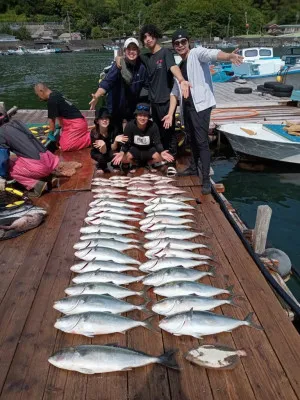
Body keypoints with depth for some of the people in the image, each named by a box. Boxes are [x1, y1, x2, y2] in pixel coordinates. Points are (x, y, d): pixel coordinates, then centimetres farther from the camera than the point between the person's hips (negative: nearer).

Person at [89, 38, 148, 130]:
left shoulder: (141, 67, -4)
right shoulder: (118, 66, -16)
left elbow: (148, 84, 5)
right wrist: (96, 96, -43)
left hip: (132, 110, 4)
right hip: (115, 109, -4)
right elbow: (107, 82, -27)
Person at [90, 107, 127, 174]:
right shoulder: (94, 132, -26)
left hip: (110, 152, 1)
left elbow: (113, 148, -22)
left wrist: (115, 141, -44)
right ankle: (100, 167, 4)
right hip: (98, 152, 0)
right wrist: (103, 145, -51)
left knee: (114, 154, -32)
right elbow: (103, 151, -28)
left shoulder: (114, 129, -24)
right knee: (101, 157, -33)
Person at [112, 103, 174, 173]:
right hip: (135, 149, 0)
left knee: (160, 157, -28)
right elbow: (126, 143, -18)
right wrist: (121, 152, -41)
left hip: (149, 149, 0)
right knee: (124, 158, -29)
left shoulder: (153, 126, -21)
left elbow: (157, 142, -20)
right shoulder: (130, 125, -21)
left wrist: (162, 152, -43)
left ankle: (149, 164, 9)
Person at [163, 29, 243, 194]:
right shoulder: (179, 66, 19)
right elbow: (175, 92, 20)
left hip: (200, 104, -7)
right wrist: (170, 114, 10)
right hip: (186, 106, 7)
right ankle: (196, 168, 35)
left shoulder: (197, 53, -2)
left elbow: (213, 54, -25)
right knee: (193, 140, 17)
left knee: (202, 142, -12)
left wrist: (229, 56, -46)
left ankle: (206, 180, -10)